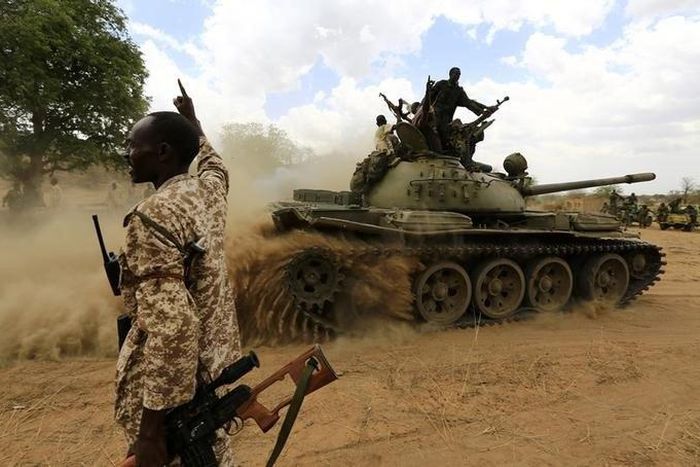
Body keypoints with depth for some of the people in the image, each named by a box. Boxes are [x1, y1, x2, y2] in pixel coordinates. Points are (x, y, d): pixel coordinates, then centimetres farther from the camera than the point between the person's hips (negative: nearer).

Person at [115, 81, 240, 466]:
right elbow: (213, 161, 27)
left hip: (169, 373, -8)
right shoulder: (210, 188, -1)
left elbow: (170, 325, -30)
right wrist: (191, 120, 40)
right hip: (214, 355, 8)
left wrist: (151, 428, -24)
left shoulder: (154, 215, -24)